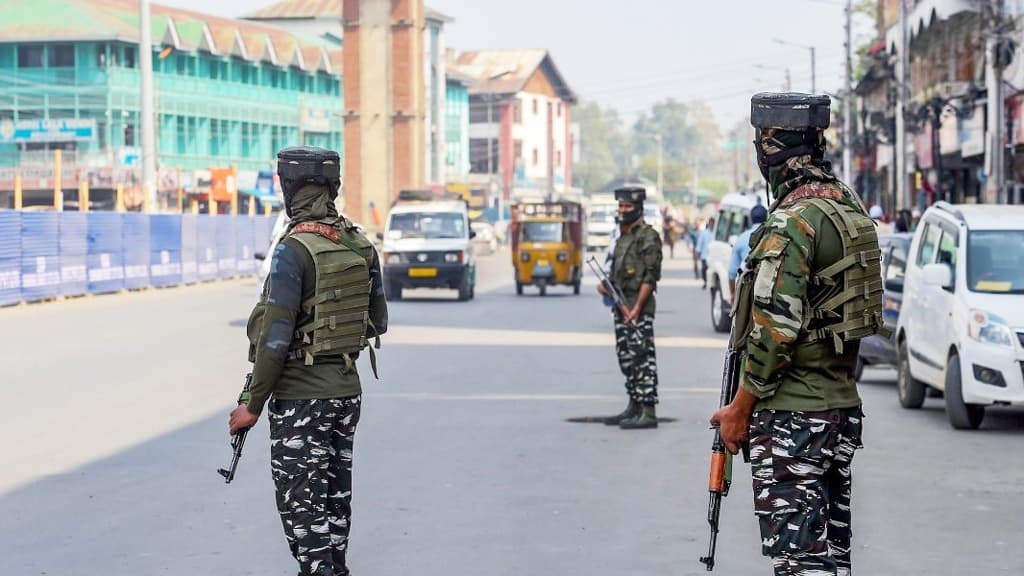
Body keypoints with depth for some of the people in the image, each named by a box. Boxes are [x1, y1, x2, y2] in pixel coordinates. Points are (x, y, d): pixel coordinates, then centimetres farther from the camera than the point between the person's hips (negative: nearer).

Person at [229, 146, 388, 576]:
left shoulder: (294, 250, -17)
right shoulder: (361, 245, 4)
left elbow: (275, 338, -18)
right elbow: (378, 321, 11)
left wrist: (253, 404, -11)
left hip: (300, 395, -7)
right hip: (347, 390, 7)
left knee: (301, 501, -2)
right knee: (336, 496, 16)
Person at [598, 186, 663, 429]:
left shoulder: (648, 236, -10)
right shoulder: (622, 236, 17)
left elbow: (650, 276, -15)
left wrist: (636, 308, -20)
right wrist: (605, 285, 7)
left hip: (639, 307, -9)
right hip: (621, 306, 9)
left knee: (642, 357, -10)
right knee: (626, 356, 13)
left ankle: (648, 413, -10)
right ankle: (634, 407, 20)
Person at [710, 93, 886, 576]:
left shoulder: (791, 222, -18)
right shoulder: (852, 208, 10)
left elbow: (776, 330, -21)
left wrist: (740, 407, -11)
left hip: (791, 415, -9)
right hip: (843, 407, 9)